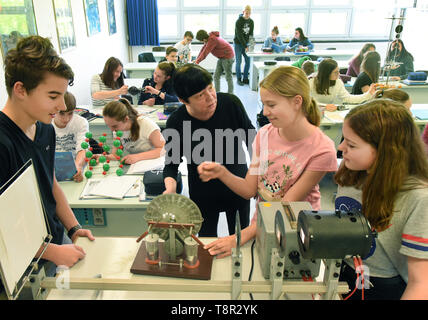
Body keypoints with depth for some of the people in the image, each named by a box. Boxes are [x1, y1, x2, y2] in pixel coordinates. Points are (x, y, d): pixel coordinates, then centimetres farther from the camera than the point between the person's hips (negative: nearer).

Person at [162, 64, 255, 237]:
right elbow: (171, 164, -10)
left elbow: (251, 139, -4)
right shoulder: (176, 122, -22)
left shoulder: (231, 103, -20)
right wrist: (170, 188, -29)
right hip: (203, 194, -1)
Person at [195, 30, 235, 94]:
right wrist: (197, 59, 2)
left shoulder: (212, 39, -27)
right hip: (222, 58, 10)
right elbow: (203, 49, 6)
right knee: (216, 76, 7)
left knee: (228, 77, -1)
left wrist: (197, 61, -25)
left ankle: (230, 94, 8)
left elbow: (205, 52, -27)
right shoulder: (209, 38, 2)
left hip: (228, 57, -10)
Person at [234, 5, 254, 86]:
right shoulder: (238, 21, -16)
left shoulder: (251, 21, 0)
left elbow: (251, 34, -1)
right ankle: (239, 79, 7)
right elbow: (239, 35, -21)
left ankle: (245, 78, 12)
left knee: (248, 61, 2)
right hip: (238, 43, -5)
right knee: (239, 61, -3)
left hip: (246, 43, 5)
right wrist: (245, 46, -26)